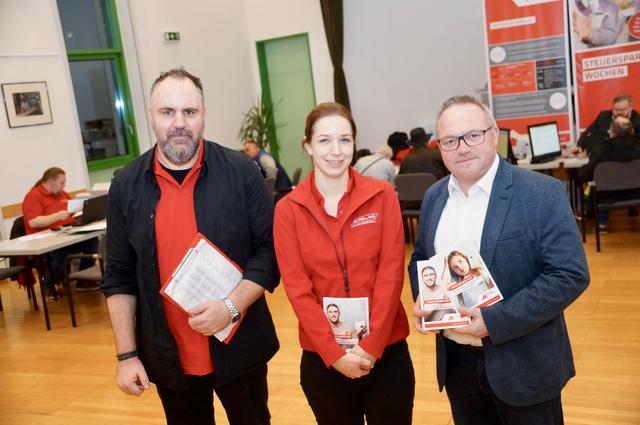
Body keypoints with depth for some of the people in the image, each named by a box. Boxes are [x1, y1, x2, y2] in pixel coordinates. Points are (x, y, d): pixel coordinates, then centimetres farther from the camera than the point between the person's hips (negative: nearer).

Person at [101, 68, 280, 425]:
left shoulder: (241, 172, -8)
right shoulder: (126, 185, -2)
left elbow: (271, 249, -7)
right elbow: (120, 278, 2)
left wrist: (233, 305, -20)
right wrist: (127, 355, -1)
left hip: (239, 347, -1)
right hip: (168, 356, 2)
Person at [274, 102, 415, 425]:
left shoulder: (382, 196, -3)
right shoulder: (288, 209, -4)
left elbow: (391, 273, -7)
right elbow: (297, 288, -6)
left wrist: (370, 345, -13)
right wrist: (334, 352, -12)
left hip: (386, 352, 0)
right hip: (322, 359, 0)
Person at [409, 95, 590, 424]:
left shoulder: (543, 193, -13)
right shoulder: (434, 196, 4)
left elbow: (571, 274, -17)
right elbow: (420, 258, 16)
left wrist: (495, 322, -22)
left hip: (522, 363, -4)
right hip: (456, 360, 5)